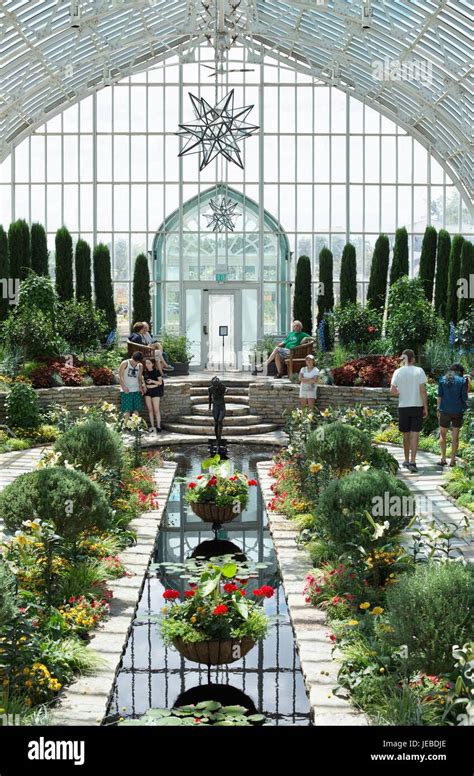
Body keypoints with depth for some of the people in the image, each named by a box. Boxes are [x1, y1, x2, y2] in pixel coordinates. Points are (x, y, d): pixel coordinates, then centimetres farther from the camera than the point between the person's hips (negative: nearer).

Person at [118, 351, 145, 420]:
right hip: (126, 391, -5)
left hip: (136, 390, 5)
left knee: (136, 409, 4)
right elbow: (120, 376, -6)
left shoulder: (140, 366, 8)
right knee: (127, 410, -8)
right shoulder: (125, 364, -6)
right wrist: (123, 387, -18)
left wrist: (140, 387, -1)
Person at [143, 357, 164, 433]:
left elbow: (160, 382, -11)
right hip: (147, 391, 5)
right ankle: (152, 426, 13)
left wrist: (152, 381, -24)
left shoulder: (156, 371, -11)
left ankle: (158, 427, 2)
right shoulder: (145, 372, 1)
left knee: (156, 409, -3)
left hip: (155, 391, -5)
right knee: (150, 409, 7)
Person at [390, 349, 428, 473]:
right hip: (417, 406, -1)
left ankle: (407, 460, 24)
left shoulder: (398, 372, -2)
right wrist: (426, 408, -3)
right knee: (415, 434, -1)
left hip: (403, 406, 1)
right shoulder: (419, 371, -5)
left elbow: (392, 392, -4)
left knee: (406, 434, 14)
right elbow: (423, 391, -9)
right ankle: (413, 461, -12)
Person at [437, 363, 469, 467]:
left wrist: (438, 409, 8)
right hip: (458, 411, -1)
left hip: (445, 410, 1)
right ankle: (452, 460, 6)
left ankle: (443, 459, 7)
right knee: (455, 436, 7)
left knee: (442, 435, 13)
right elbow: (464, 398, -4)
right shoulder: (462, 380, -3)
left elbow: (439, 396, 2)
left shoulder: (443, 379, 3)